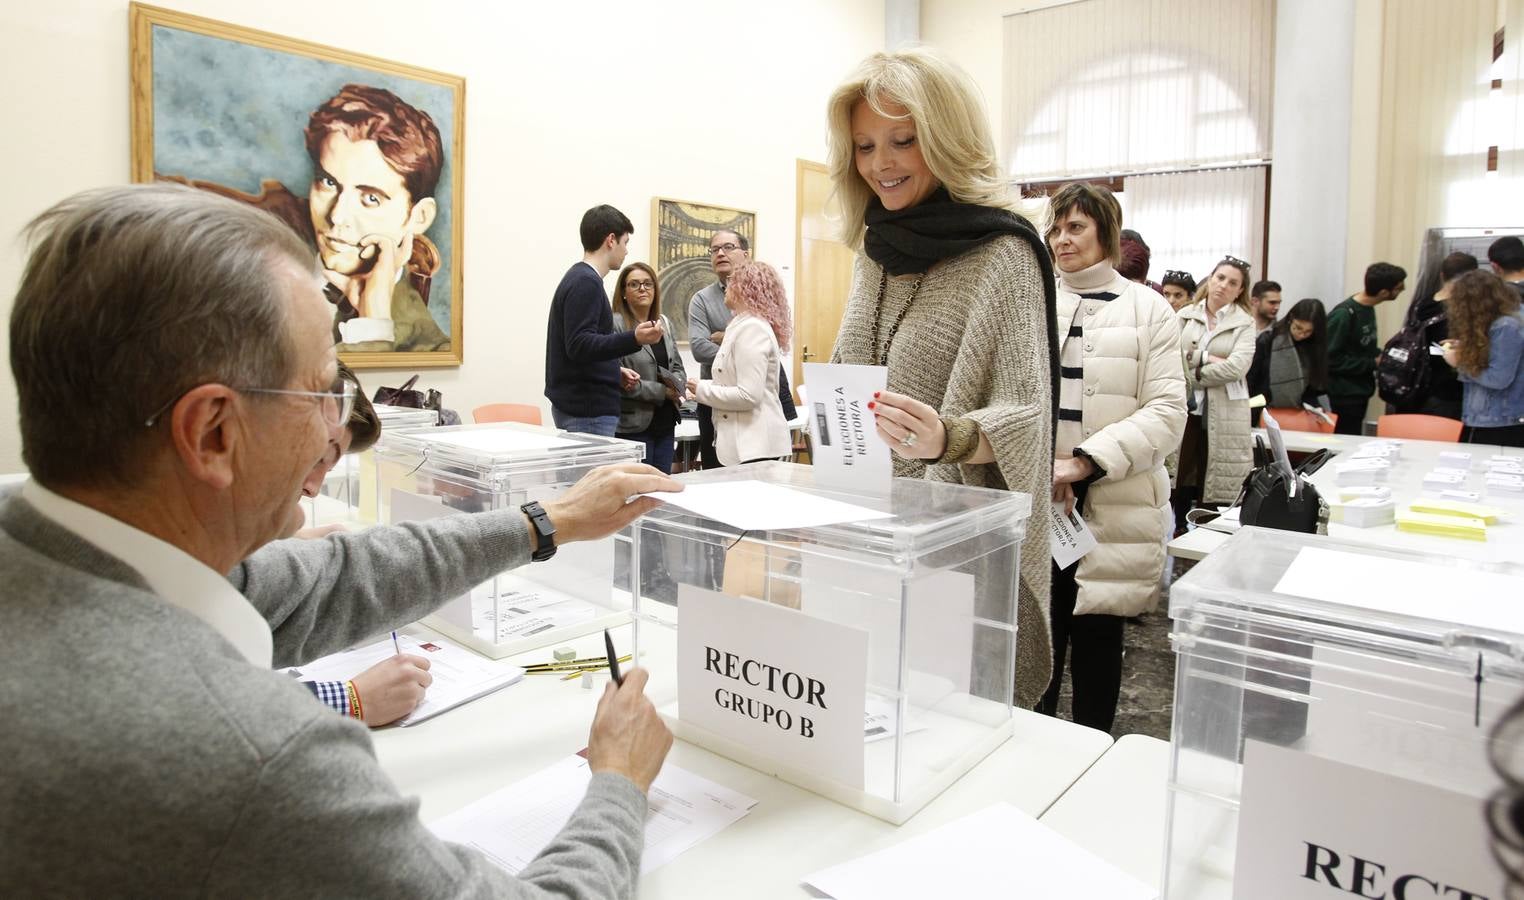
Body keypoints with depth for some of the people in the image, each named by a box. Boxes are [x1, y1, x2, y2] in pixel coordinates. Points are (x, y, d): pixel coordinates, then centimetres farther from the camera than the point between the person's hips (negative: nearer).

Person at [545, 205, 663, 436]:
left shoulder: (577, 278, 17)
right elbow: (579, 345, -23)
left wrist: (613, 371, 24)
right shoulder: (586, 282, -14)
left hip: (577, 405, 10)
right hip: (588, 409, -10)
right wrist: (634, 339, -33)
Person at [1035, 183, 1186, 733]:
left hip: (1111, 504, -1)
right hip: (1035, 499, 1)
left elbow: (1166, 413, -5)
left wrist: (1084, 461, -17)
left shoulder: (1149, 310, 3)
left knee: (1096, 636, 9)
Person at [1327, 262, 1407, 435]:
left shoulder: (1367, 308, 6)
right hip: (1346, 396, -8)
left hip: (1361, 390, 8)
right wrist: (1373, 363, -15)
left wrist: (1382, 355, 0)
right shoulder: (1343, 315, -19)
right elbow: (1332, 359, -20)